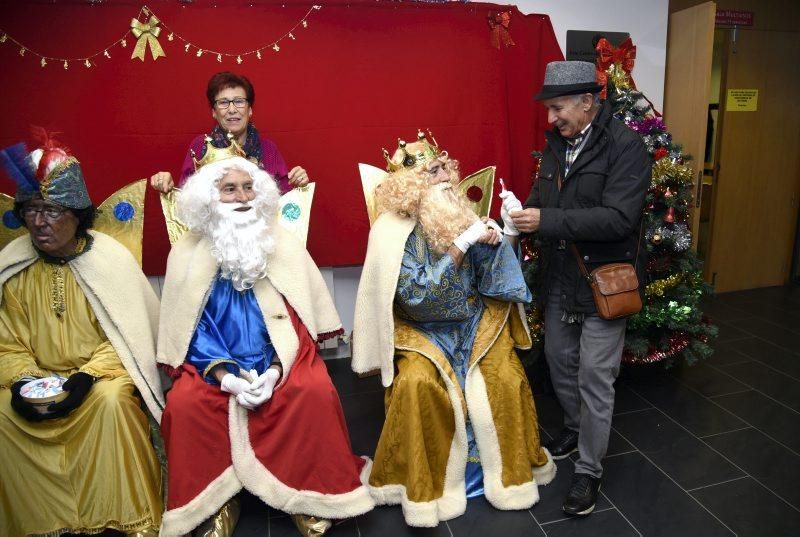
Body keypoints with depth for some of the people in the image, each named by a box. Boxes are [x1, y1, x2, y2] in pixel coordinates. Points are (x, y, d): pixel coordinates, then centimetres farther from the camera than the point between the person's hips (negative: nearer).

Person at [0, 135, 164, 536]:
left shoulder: (110, 258, -9)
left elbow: (127, 334, -8)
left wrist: (88, 375, -20)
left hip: (104, 371, -3)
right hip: (36, 379, 3)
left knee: (111, 401, -32)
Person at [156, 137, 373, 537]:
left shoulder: (284, 245, 2)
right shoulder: (187, 253, 2)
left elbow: (300, 318, 0)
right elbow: (189, 328, 0)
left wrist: (275, 369, -15)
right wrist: (225, 375, -16)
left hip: (279, 358, 0)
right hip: (214, 363, 1)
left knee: (316, 392, -27)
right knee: (185, 404, -27)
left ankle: (310, 494, -5)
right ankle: (216, 502, -3)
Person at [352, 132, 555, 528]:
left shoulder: (458, 212, 0)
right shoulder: (393, 231, -14)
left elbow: (486, 274, 2)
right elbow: (417, 295, -23)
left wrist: (495, 238, -19)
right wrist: (462, 244, -27)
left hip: (473, 320, 4)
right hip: (421, 328, -4)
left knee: (505, 379, -16)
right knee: (419, 383, -29)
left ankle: (510, 469, 10)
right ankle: (423, 482, -5)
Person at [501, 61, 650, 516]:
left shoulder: (626, 146, -15)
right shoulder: (557, 141, 6)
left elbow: (618, 218, -25)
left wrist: (545, 220, -28)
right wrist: (524, 212, -7)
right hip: (559, 278, 7)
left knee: (595, 379, 2)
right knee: (559, 359, 20)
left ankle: (590, 470, 21)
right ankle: (576, 426, 46)